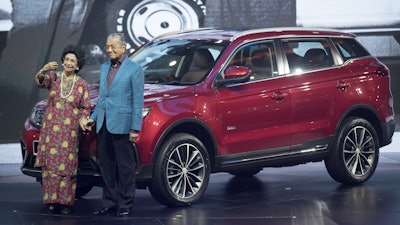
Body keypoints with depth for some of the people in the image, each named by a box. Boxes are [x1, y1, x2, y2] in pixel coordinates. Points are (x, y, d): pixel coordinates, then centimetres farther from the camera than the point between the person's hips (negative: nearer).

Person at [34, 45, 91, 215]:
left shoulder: (81, 84, 7)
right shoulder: (54, 76, 5)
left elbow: (86, 107, 11)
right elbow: (40, 82, -17)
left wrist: (83, 119, -9)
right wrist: (43, 71, -38)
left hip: (70, 131, 0)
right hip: (50, 129, 0)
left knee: (67, 166, -3)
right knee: (51, 164, -2)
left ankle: (65, 202, 2)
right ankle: (52, 200, 3)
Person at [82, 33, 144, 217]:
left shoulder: (134, 69, -4)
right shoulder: (104, 68, 16)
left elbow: (138, 100, -7)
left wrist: (135, 128, -13)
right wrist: (93, 117, 15)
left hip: (121, 125, -7)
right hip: (104, 125, 7)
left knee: (125, 167, 0)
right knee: (106, 167, 9)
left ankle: (125, 205, 5)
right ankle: (109, 204, 16)